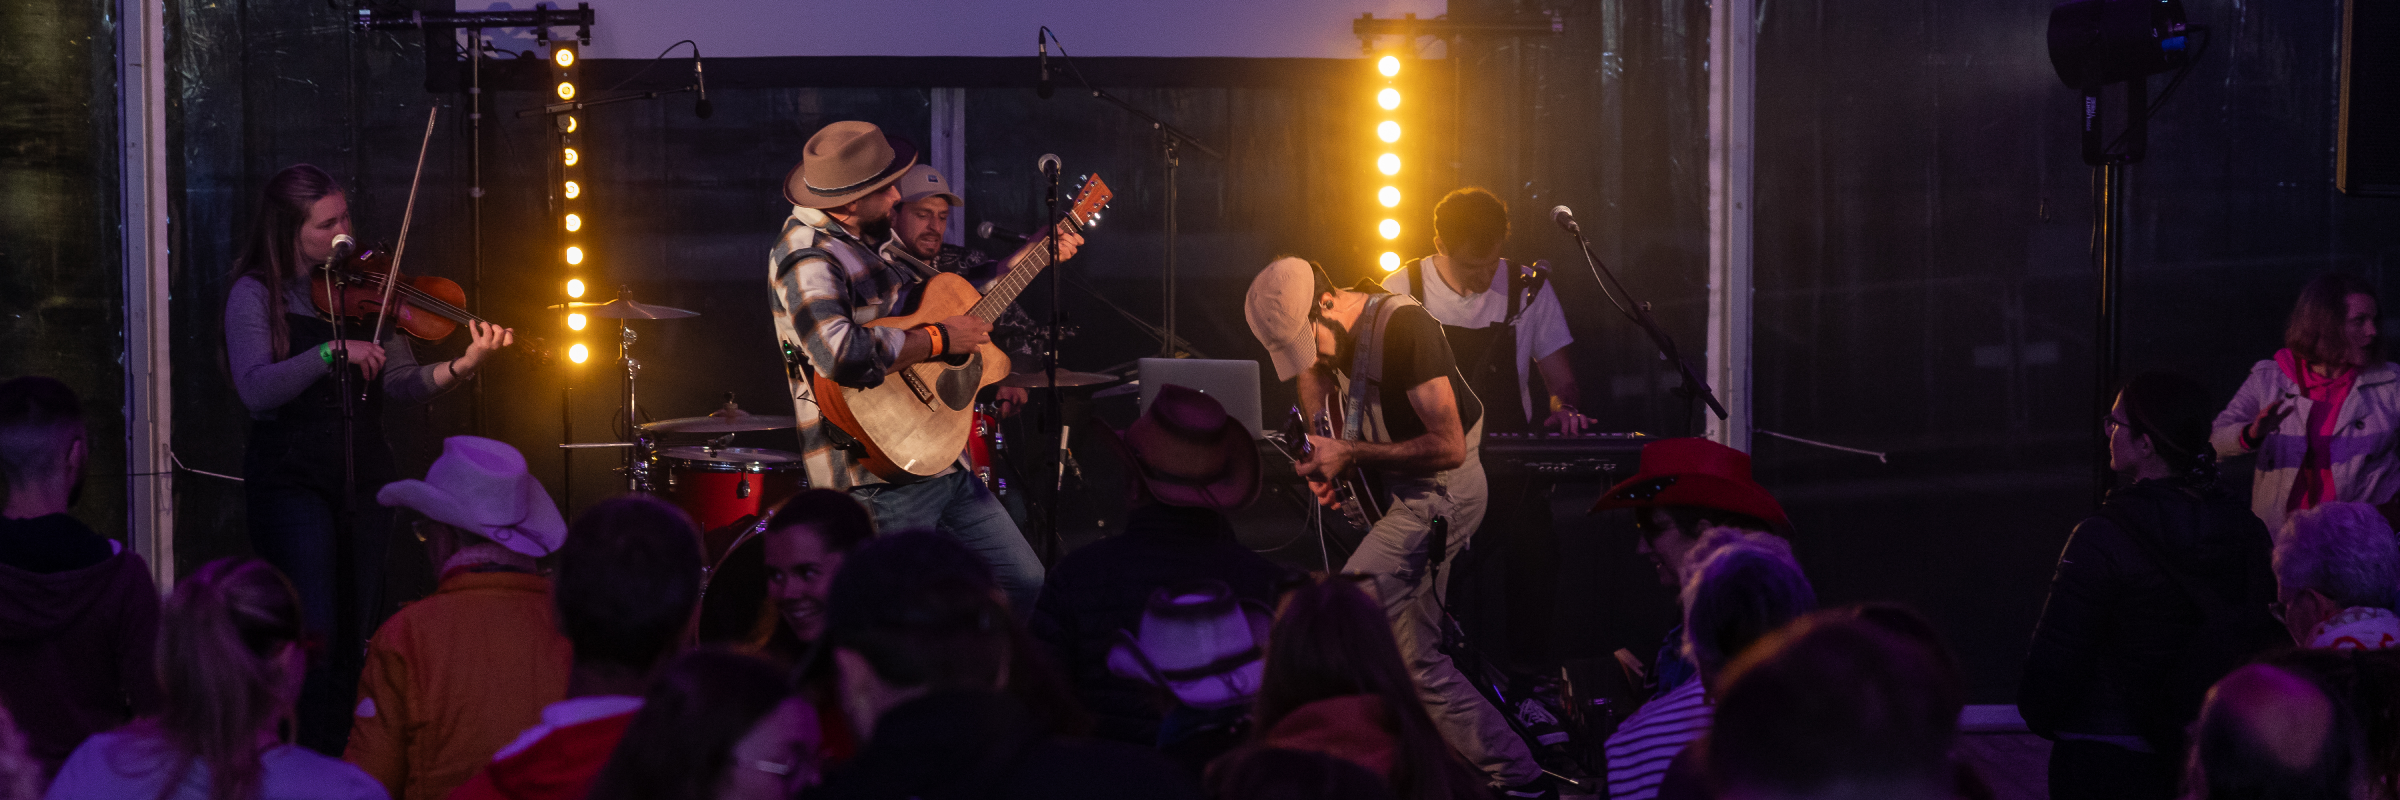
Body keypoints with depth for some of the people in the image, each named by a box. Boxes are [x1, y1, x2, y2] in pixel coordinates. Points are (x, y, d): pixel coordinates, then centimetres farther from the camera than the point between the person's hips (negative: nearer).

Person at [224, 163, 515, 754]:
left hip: (362, 479, 4)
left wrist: (464, 366, -16)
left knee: (353, 640, 6)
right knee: (313, 638, -13)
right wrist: (332, 351, -27)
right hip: (290, 482, -4)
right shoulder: (256, 295, -5)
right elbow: (256, 389, -19)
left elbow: (399, 383, 1)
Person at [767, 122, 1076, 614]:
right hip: (879, 478, -10)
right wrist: (941, 339, -22)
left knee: (1030, 592, 11)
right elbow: (843, 355, -36)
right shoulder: (808, 255, -18)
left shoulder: (868, 239, 13)